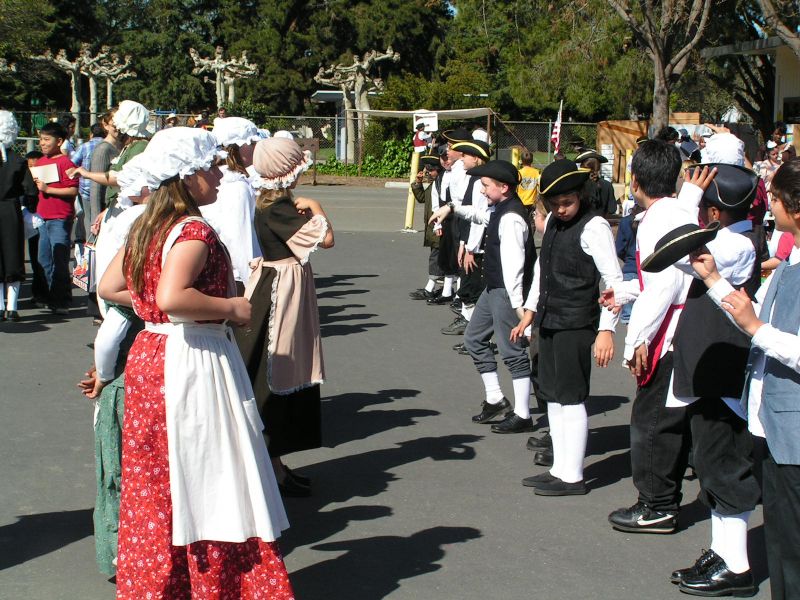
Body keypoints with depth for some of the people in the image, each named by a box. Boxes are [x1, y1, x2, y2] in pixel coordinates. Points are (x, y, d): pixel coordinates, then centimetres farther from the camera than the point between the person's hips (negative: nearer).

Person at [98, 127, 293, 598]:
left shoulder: (146, 227, 10)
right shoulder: (195, 231, -16)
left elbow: (108, 287, 15)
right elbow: (172, 297, -30)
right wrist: (230, 307, -18)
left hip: (150, 352, 9)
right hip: (193, 362, -9)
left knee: (156, 488, 14)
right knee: (209, 481, 1)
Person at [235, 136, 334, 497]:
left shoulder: (271, 203, 9)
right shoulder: (278, 208, -20)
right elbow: (326, 238, -24)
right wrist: (316, 209, -10)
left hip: (275, 287, 10)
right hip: (281, 292, -10)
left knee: (282, 377, 14)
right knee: (277, 377, -4)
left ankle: (274, 464, 23)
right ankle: (273, 471, 3)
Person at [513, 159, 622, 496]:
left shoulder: (594, 227, -13)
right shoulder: (552, 222, 11)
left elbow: (614, 280, -15)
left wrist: (606, 330, -21)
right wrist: (529, 313, 20)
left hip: (576, 325, -8)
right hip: (549, 321, 8)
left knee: (571, 397, -4)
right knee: (552, 396, 11)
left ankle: (572, 477, 2)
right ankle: (560, 469, 19)